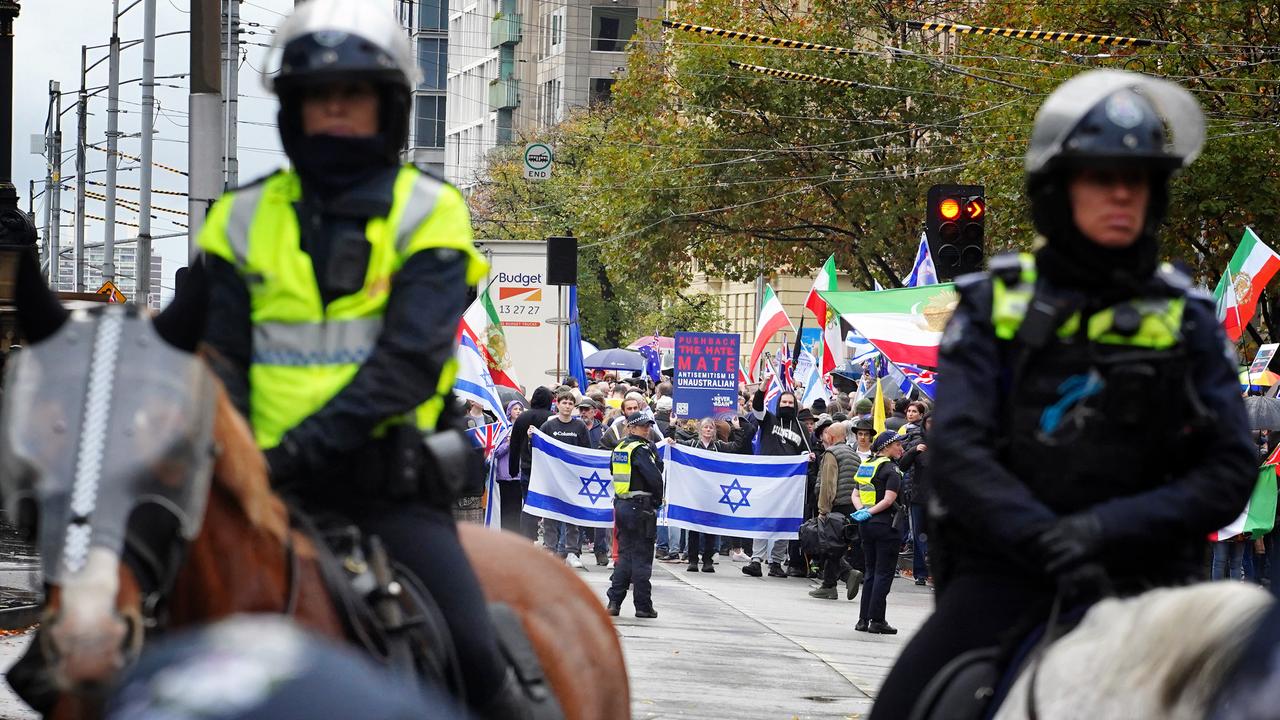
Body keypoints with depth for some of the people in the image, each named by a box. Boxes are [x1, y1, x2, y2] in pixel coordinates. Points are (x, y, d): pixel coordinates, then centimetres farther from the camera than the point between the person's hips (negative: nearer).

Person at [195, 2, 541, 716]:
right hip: (272, 487, 3)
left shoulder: (426, 213, 0)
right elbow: (223, 358, 7)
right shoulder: (245, 218, 10)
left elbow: (408, 359, -12)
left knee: (476, 659, -14)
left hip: (391, 483, -3)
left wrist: (304, 445, -23)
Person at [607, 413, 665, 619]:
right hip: (641, 507, -7)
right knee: (642, 556, -1)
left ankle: (614, 602, 8)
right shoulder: (640, 449, -13)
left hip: (621, 505, 7)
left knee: (625, 554, 13)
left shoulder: (619, 448, 11)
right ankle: (643, 605, 3)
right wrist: (658, 499, -4)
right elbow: (655, 477, -21)